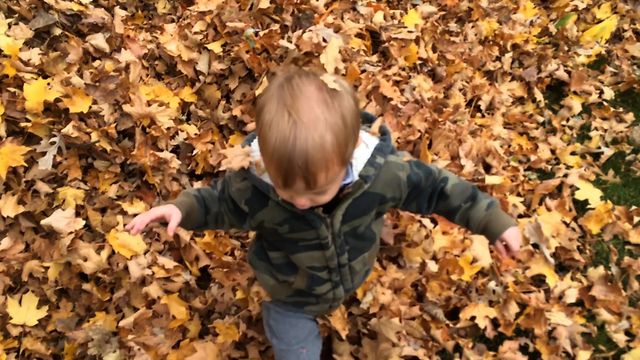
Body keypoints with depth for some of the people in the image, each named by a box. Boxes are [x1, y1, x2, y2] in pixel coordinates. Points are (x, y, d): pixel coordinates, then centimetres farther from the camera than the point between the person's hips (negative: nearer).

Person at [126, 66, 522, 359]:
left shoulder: (383, 171, -35)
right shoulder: (253, 186, -36)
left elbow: (432, 185, -19)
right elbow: (222, 201, -14)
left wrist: (493, 220, -15)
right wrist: (182, 208, -31)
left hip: (354, 283, 2)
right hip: (292, 301, -2)